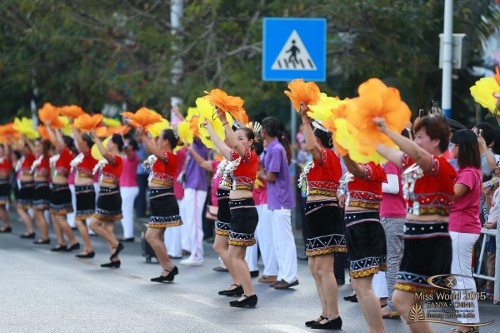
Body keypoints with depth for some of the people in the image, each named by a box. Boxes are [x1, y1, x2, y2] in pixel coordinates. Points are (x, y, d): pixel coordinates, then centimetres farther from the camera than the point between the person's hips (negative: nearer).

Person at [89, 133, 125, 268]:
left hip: (110, 195, -10)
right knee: (107, 228, 10)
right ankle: (115, 259, 10)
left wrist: (96, 138, -28)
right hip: (106, 195, 10)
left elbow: (105, 153, -36)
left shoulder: (116, 158, -17)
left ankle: (116, 244, -7)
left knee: (94, 224, -7)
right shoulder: (111, 158, 12)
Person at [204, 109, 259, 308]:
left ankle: (250, 295, -8)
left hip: (244, 210, -9)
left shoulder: (251, 157, -9)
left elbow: (235, 144, -28)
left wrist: (224, 121, -33)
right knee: (236, 255, 10)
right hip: (237, 210, 9)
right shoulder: (236, 157, 14)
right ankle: (247, 293, 11)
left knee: (235, 255, -9)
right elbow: (220, 145, 27)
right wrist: (208, 125, 33)